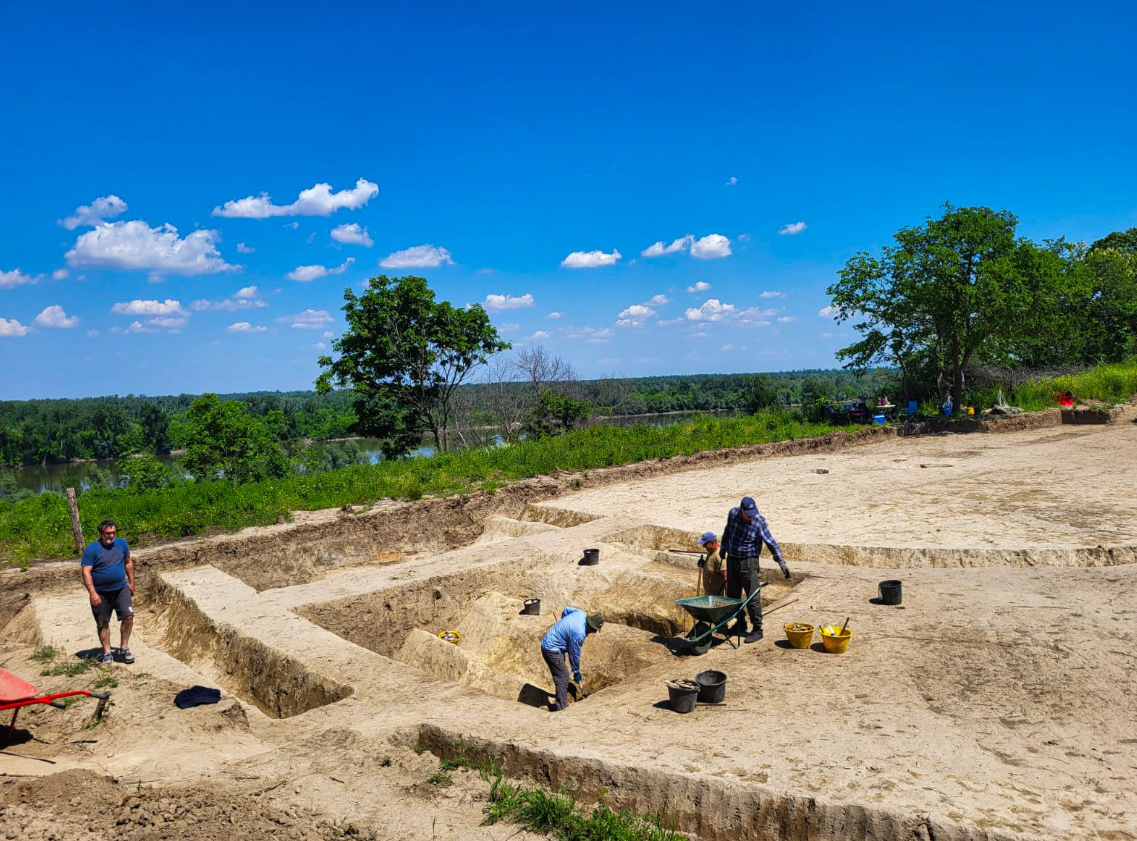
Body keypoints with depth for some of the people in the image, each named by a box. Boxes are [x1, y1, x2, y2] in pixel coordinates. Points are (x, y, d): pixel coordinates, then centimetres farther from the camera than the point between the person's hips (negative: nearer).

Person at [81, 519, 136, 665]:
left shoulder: (121, 543, 2)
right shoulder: (91, 549, -11)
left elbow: (129, 563, 14)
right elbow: (86, 572, -15)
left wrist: (132, 583, 13)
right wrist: (93, 593, -21)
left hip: (121, 589, 2)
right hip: (101, 593, -2)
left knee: (128, 616, -10)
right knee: (103, 624, 6)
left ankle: (124, 648, 4)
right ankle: (107, 653, 17)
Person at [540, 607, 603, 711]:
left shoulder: (581, 613, -5)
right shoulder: (579, 634, -28)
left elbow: (566, 610, 16)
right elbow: (574, 654, -15)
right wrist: (576, 672, 0)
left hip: (547, 643, 10)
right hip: (552, 650, -10)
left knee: (561, 674, 20)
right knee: (563, 677, -6)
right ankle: (561, 706, -2)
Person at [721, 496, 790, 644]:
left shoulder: (759, 522, -16)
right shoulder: (733, 514, -3)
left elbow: (771, 543, -13)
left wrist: (782, 562, -18)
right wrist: (723, 549, 25)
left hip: (748, 562, -5)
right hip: (732, 559, 5)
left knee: (753, 597, -5)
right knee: (732, 595, 13)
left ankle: (757, 630, 4)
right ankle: (740, 625, 28)